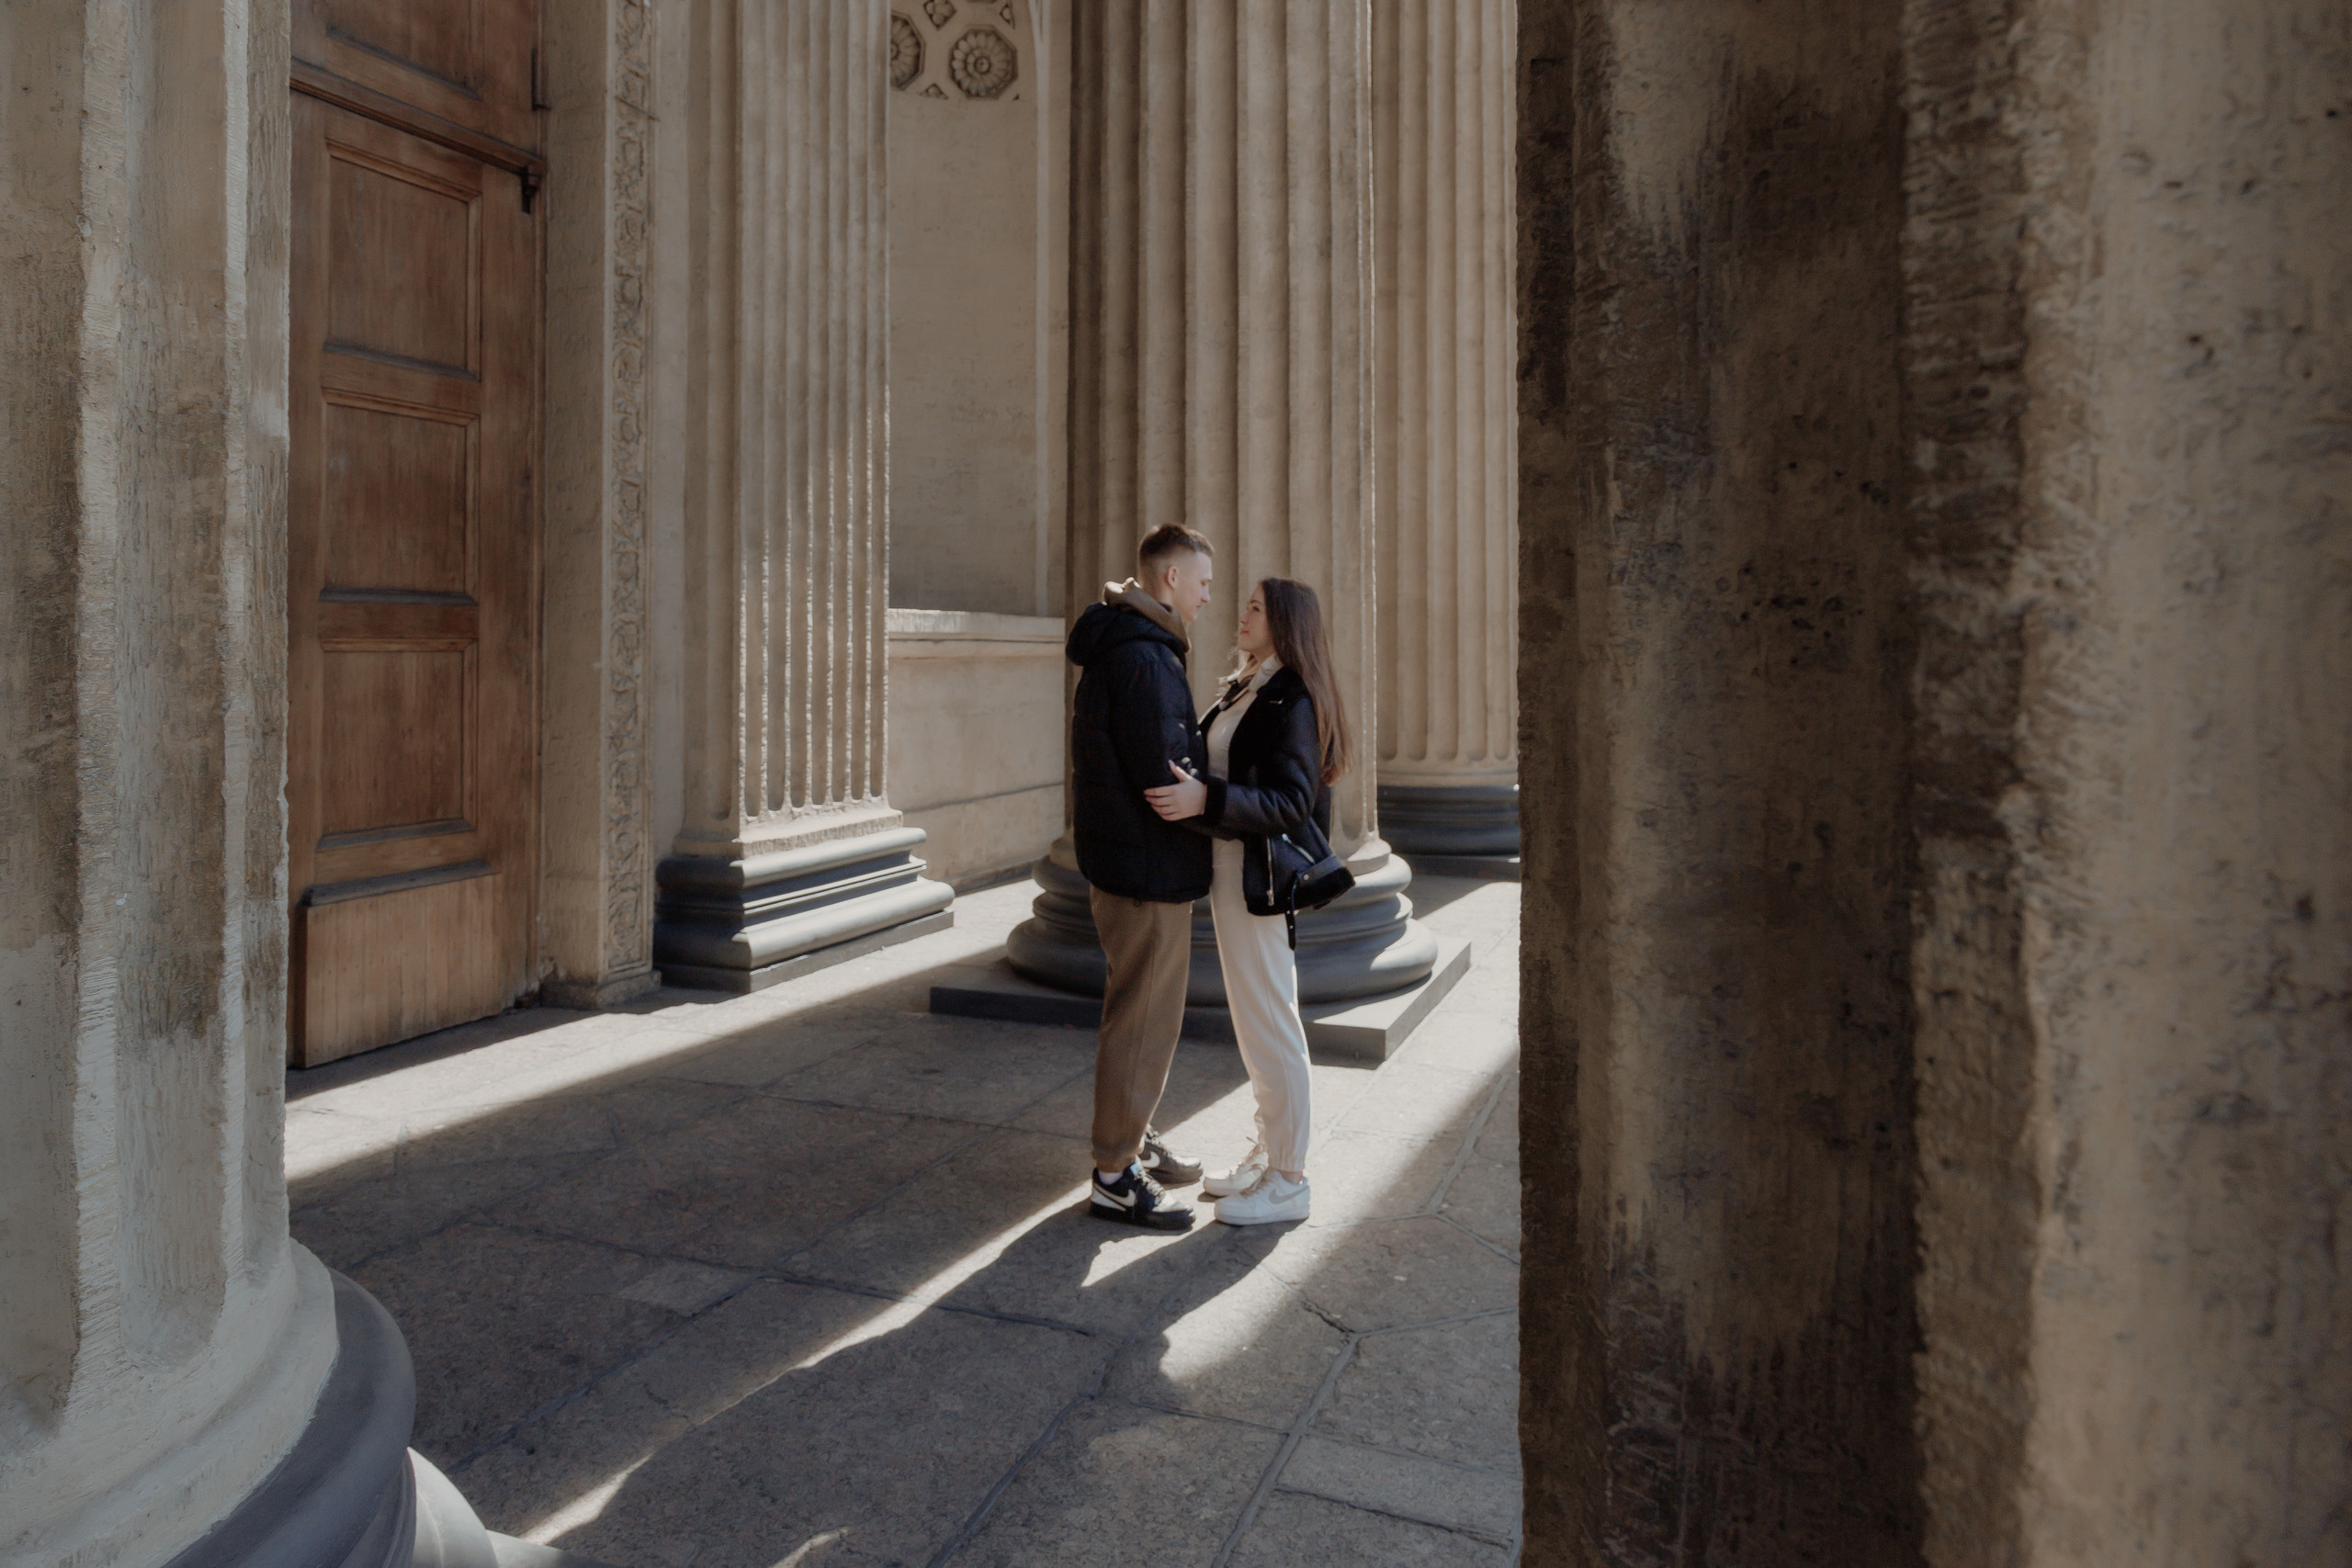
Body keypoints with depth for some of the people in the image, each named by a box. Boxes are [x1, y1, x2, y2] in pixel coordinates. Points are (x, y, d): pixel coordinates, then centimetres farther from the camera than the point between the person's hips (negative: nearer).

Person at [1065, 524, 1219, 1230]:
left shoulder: (1124, 648, 14)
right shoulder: (1140, 656, -20)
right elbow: (1164, 777, -23)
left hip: (1125, 859, 11)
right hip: (1147, 865, -11)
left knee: (1144, 1013, 21)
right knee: (1142, 1019, 0)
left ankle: (1134, 1140, 35)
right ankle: (1115, 1176, 11)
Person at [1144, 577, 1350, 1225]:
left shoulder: (1293, 701, -16)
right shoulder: (1244, 689, 13)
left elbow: (1291, 801, -24)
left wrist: (1206, 799, -33)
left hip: (1257, 874, -10)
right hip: (1228, 866, 10)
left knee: (1271, 1025, -1)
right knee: (1254, 1020, 17)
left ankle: (1288, 1182, 11)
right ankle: (1268, 1154, 30)